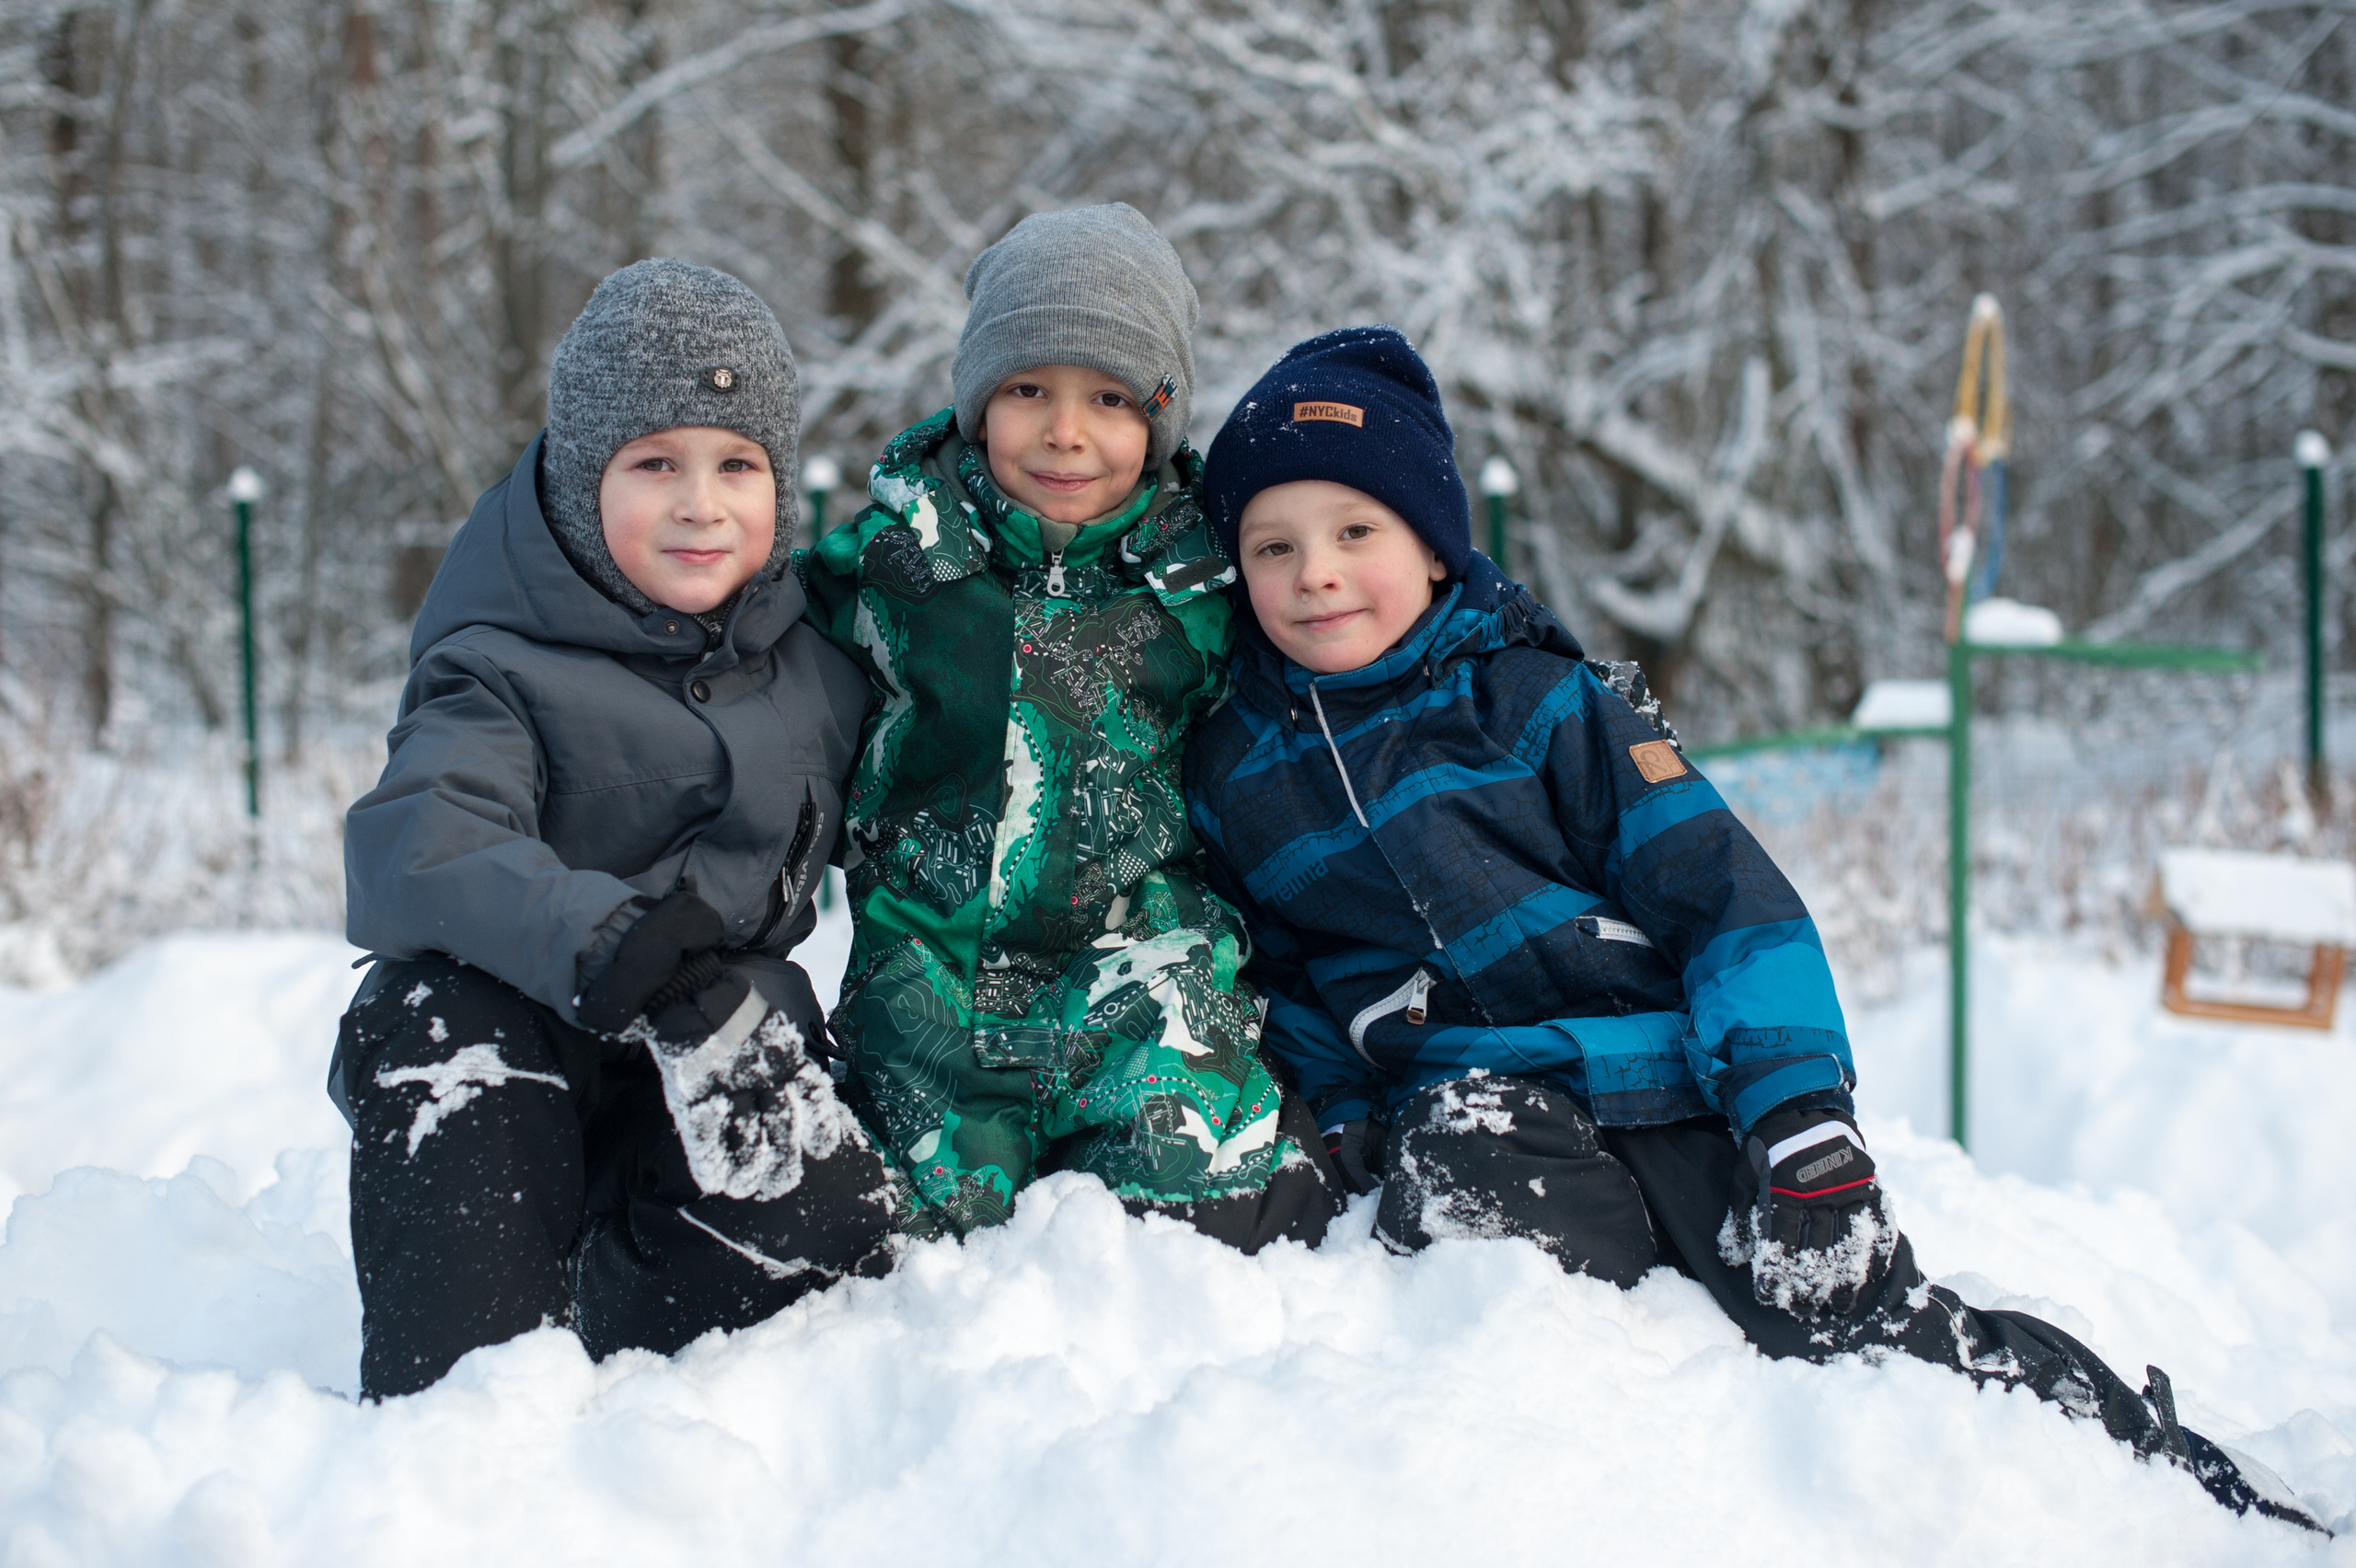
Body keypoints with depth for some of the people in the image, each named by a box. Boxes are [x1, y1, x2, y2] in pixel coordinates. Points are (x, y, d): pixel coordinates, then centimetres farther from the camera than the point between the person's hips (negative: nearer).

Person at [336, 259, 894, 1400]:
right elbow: (415, 845, -27)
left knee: (827, 1240, -25)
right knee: (441, 1019, -36)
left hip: (719, 1050, 3)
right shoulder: (505, 673, -9)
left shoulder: (815, 669, 8)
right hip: (525, 1028, -3)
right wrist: (595, 936, -44)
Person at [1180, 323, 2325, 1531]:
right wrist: (1341, 1107, 3)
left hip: (1676, 1080, -1)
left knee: (1841, 1314, -17)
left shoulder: (1536, 700, 1)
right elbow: (1279, 971, 22)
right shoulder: (1230, 775, 10)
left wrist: (1800, 1112, -11)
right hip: (1481, 1102, 1)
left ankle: (2163, 1466, -4)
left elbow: (1719, 890, -1)